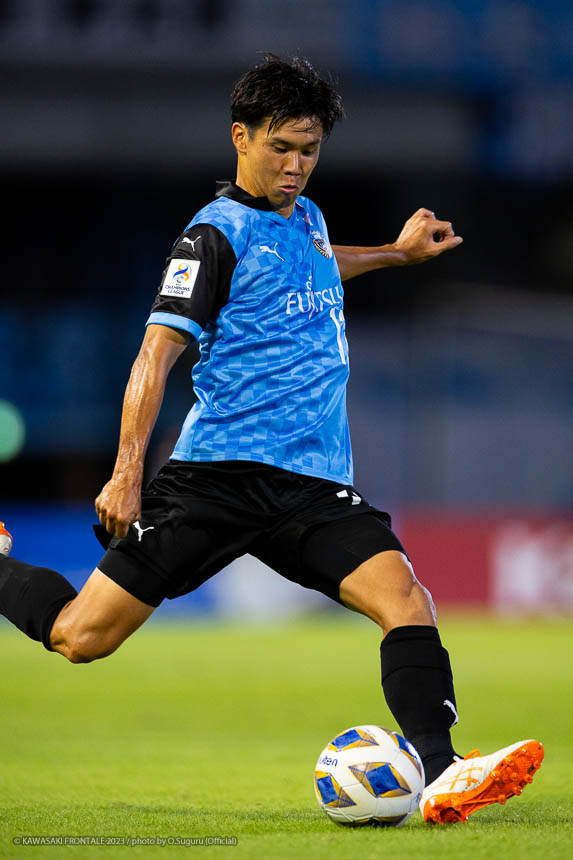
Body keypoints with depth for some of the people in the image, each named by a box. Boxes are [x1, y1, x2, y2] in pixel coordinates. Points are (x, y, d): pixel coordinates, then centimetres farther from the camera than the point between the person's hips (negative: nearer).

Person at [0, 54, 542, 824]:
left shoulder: (305, 217, 18)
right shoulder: (217, 233, -5)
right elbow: (158, 352, -12)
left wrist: (399, 252, 46)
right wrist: (127, 472, -20)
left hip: (316, 484, 6)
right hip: (219, 472, -6)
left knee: (404, 597, -20)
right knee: (82, 637, -5)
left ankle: (440, 776, -29)